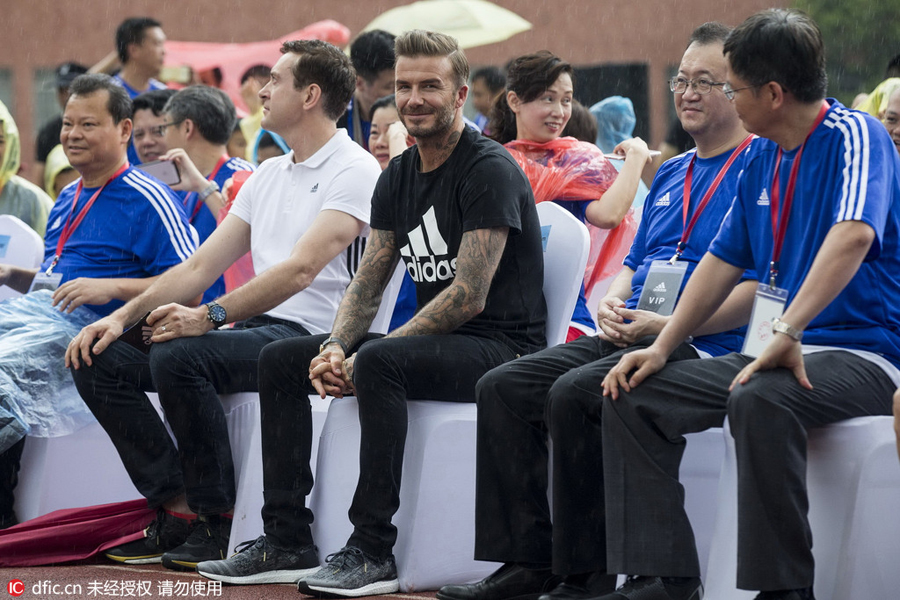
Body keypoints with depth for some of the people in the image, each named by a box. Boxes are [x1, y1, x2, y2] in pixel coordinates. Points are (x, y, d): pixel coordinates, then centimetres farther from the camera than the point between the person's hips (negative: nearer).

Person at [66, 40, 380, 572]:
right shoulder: (268, 176, 21)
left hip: (312, 335, -9)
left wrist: (211, 317, -30)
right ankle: (176, 509, -5)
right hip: (256, 330, 9)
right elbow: (199, 268, 18)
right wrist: (122, 317, 4)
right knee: (99, 361, -5)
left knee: (178, 357, -33)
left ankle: (218, 523, -19)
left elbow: (301, 270, -21)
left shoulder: (355, 170, -7)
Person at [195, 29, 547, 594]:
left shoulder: (489, 171, -14)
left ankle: (373, 552, -32)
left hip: (500, 345, -9)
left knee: (379, 364, -36)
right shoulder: (397, 177, 12)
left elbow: (468, 296, -21)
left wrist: (364, 357, -20)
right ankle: (286, 542, -1)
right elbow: (369, 281, 13)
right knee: (279, 361, 2)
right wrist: (336, 347, -10)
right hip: (435, 341, 9)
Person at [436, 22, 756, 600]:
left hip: (697, 346, -9)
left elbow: (756, 291, -15)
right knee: (502, 387, -6)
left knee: (573, 395, -30)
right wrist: (611, 305, 4)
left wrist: (666, 324, -21)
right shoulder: (671, 174, 23)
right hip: (624, 337, 9)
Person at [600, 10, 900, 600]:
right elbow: (724, 262, 20)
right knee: (633, 397, 0)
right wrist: (661, 346, 9)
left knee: (759, 400, -38)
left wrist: (788, 334, -37)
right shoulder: (763, 157, 14)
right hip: (770, 352, 9)